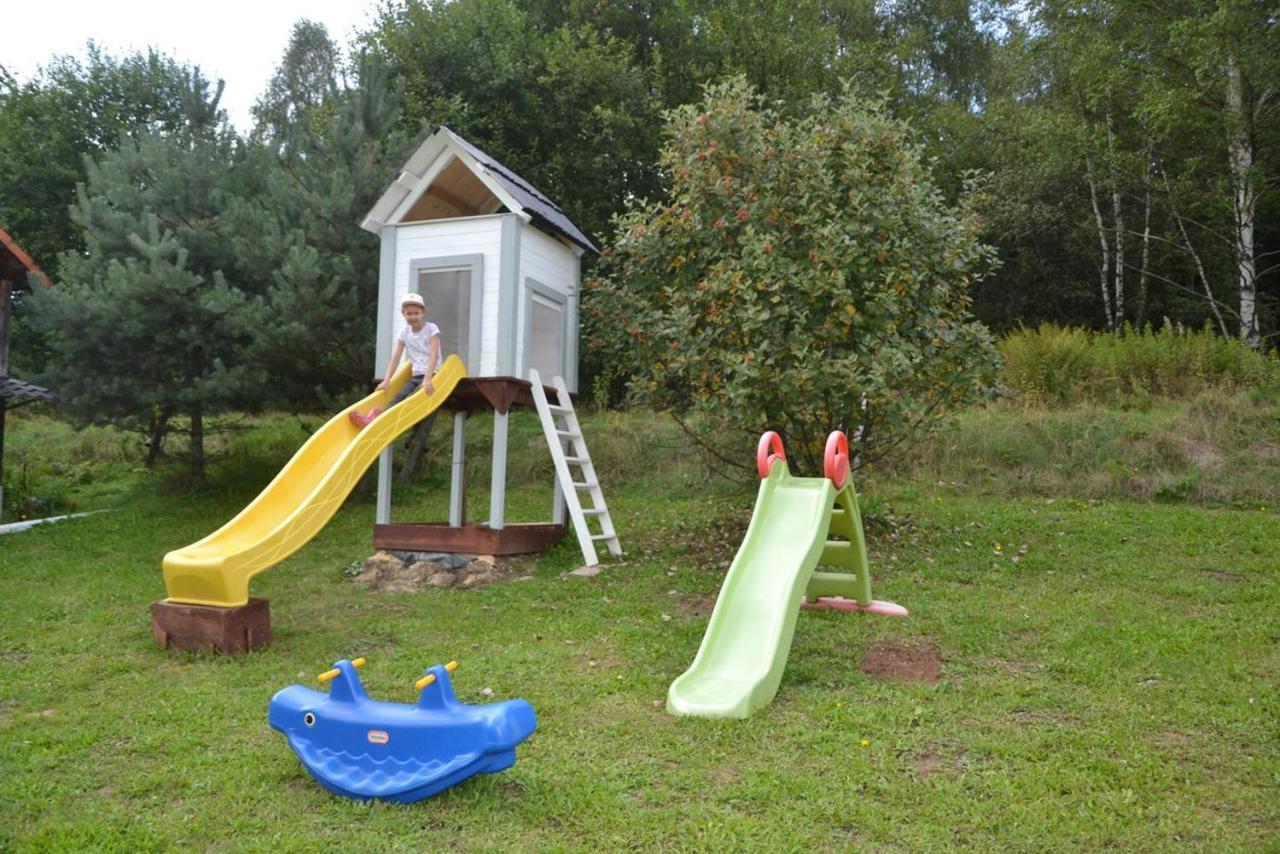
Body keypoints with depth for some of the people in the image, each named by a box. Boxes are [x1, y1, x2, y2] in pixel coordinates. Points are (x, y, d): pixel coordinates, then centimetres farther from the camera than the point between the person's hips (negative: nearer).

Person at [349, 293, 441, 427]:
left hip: (432, 375, -5)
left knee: (412, 398, -28)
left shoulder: (431, 329, -6)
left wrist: (427, 379, -30)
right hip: (416, 376, 5)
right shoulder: (404, 332, 9)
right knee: (398, 397, -20)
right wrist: (386, 381, -9)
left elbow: (434, 355, -18)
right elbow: (395, 358, 3)